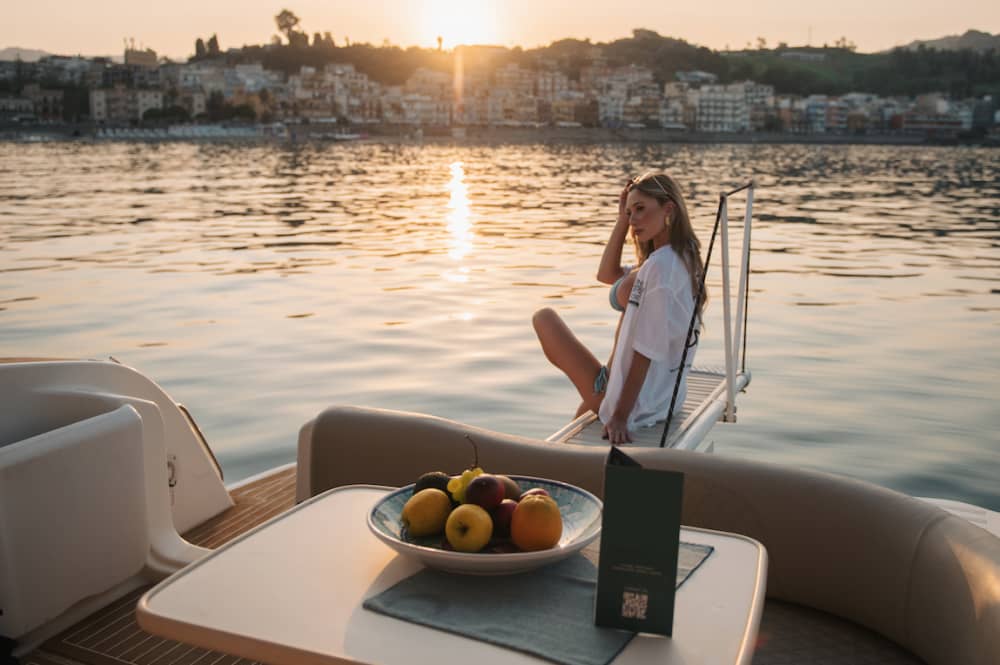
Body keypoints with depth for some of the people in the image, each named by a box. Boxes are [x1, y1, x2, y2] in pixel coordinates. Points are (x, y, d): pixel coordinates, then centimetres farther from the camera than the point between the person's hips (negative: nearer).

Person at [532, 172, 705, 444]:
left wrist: (620, 416, -23)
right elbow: (606, 274, 16)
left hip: (639, 400, -9)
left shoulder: (658, 265, -21)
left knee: (544, 317, 3)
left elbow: (646, 349, -24)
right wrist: (622, 218, 6)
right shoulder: (684, 259, 7)